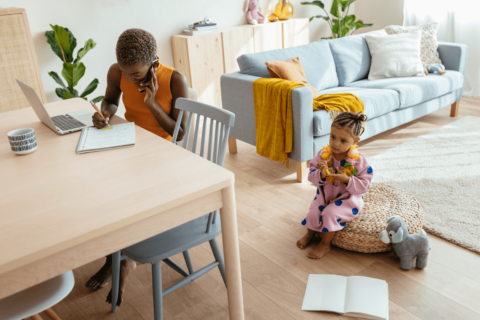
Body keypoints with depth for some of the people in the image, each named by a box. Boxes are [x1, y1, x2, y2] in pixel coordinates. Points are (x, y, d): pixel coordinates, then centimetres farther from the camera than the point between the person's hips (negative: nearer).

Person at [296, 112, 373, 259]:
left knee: (330, 212, -26)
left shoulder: (358, 161, -19)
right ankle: (310, 233, 21)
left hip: (348, 199, -4)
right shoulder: (323, 154, -10)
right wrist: (321, 174, -32)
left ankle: (325, 244, 0)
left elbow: (364, 184, -17)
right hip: (325, 195, 4)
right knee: (314, 210, -16)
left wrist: (347, 180, -33)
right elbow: (312, 176, -8)